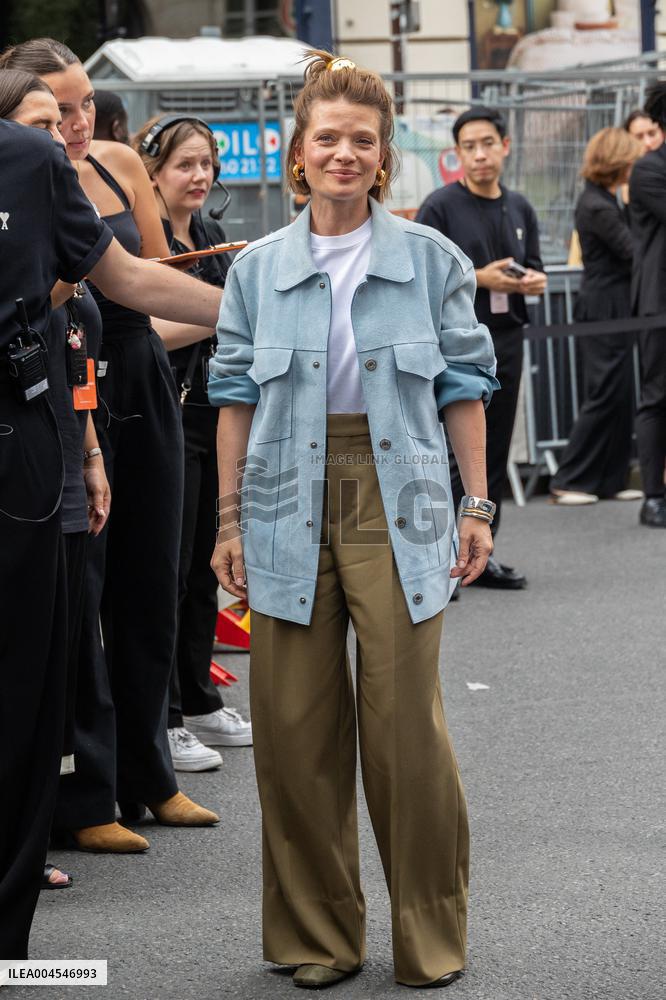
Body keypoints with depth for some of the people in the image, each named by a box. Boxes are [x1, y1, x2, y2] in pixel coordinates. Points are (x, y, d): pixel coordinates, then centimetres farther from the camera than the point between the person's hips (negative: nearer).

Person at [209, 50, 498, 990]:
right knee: (296, 727, 3)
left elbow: (463, 384, 7)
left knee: (406, 722, -4)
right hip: (292, 510, 2)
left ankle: (430, 939, 11)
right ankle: (316, 936, 16)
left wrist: (478, 505, 3)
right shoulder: (259, 268, 7)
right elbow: (237, 395, 10)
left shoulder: (430, 258, 4)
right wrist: (229, 520, 7)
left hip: (396, 507, -2)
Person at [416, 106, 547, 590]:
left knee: (495, 454, 9)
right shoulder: (440, 207, -5)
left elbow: (535, 267, 21)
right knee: (451, 455, -9)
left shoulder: (520, 209, 13)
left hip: (506, 340, 6)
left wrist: (536, 280, -2)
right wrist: (478, 278, -18)